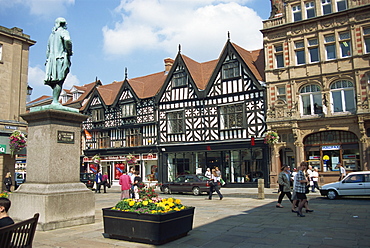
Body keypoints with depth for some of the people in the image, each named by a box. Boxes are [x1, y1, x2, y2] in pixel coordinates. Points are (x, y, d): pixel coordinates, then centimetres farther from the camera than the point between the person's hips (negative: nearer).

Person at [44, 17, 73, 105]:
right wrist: (70, 51, -8)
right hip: (61, 58, -7)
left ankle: (54, 100, -3)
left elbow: (48, 49, 23)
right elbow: (67, 40, -20)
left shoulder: (52, 34, 25)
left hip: (52, 59, 7)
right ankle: (55, 101, -21)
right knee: (59, 82, -13)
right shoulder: (63, 31, 3)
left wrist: (48, 60, 24)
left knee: (55, 82, 5)